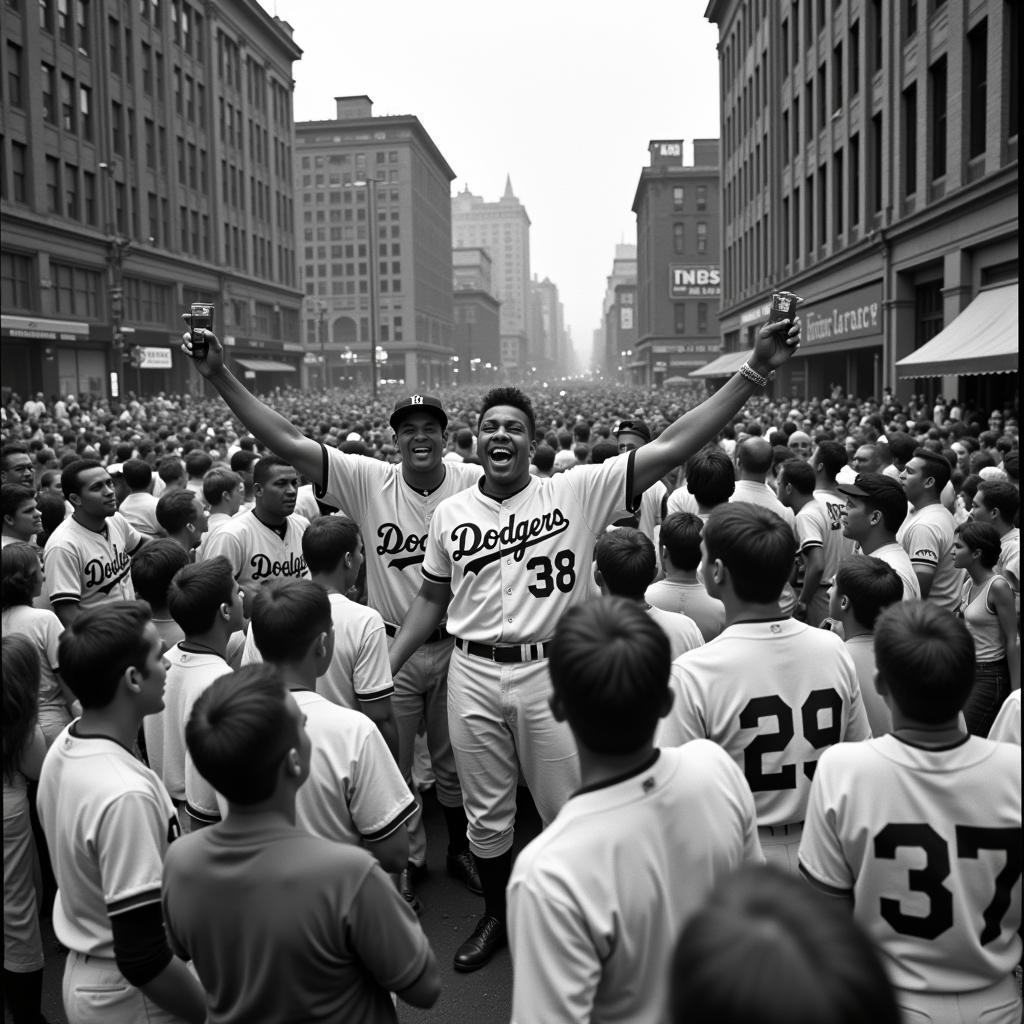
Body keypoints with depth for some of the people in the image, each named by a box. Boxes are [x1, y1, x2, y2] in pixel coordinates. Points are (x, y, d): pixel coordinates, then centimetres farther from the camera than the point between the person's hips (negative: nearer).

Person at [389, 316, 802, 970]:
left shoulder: (577, 491, -7)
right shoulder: (451, 513, 4)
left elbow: (671, 447, -15)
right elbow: (433, 598, 14)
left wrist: (754, 372, -22)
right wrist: (385, 666, 8)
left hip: (552, 671, -2)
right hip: (474, 675, 3)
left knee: (569, 815, 10)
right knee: (487, 815, 17)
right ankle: (497, 916, 41)